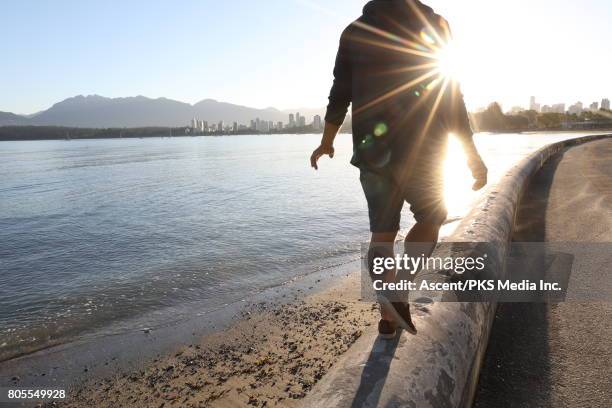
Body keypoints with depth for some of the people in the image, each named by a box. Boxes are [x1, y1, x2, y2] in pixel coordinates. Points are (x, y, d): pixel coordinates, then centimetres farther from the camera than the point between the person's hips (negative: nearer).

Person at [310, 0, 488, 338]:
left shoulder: (355, 31, 10)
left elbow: (339, 95, 11)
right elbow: (450, 94, -6)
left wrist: (326, 143, 22)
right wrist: (472, 154, -2)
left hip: (371, 150, 3)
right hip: (419, 149, -3)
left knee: (382, 231, 10)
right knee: (431, 219, 16)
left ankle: (388, 316, 11)